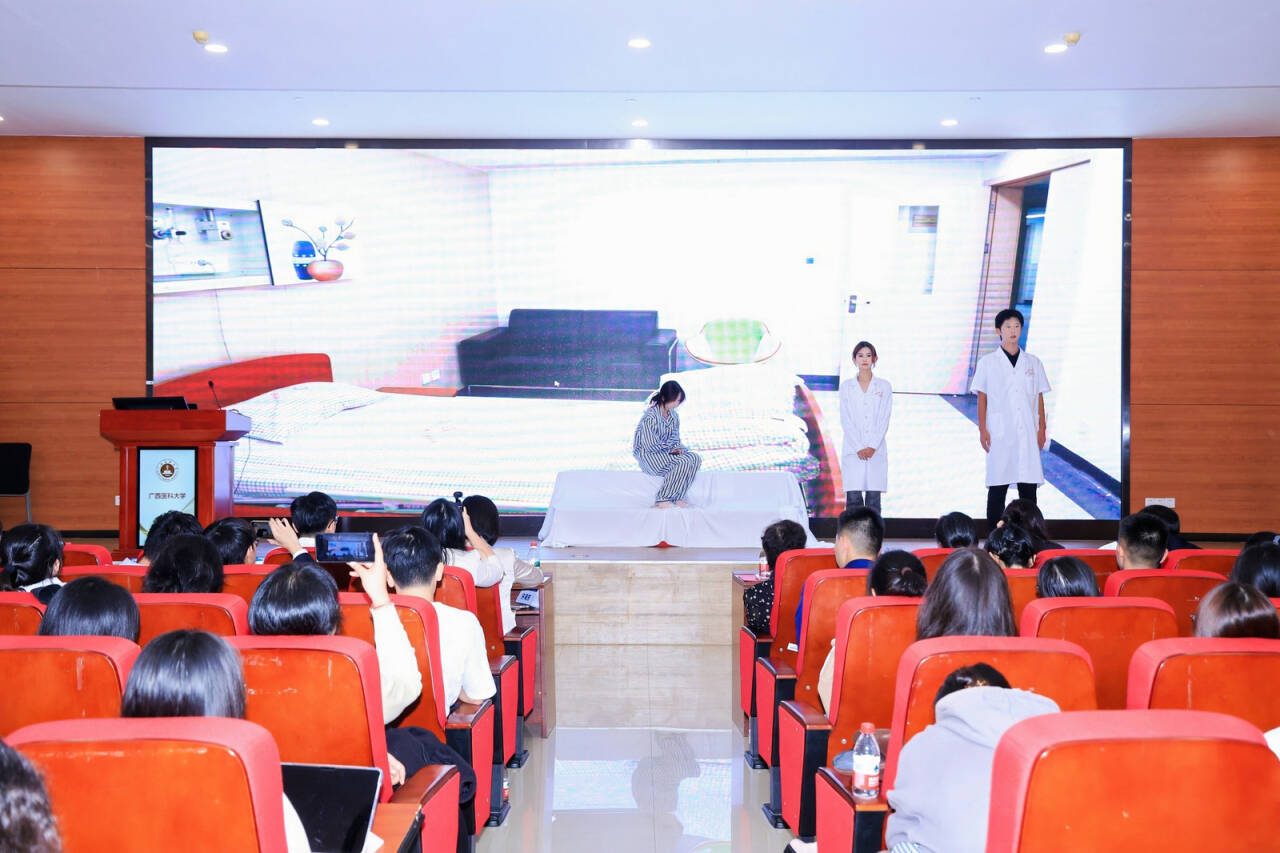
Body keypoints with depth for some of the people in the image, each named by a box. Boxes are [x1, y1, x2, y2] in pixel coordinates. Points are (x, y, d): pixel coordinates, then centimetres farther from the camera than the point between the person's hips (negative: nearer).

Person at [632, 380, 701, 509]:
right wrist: (671, 449, -12)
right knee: (683, 462, -27)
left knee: (695, 458, -12)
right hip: (647, 454, -8)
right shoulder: (650, 416, -23)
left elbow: (675, 436, 13)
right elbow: (651, 446, -23)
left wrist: (677, 447, -9)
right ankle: (662, 499, -15)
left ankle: (677, 496, -5)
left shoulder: (673, 414, 3)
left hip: (666, 451, 8)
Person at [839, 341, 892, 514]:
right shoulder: (846, 386, 6)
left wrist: (872, 447, -9)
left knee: (874, 497, -1)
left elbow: (884, 420, 2)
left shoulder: (884, 387, 7)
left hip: (876, 451, 0)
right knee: (853, 498, -5)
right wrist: (859, 448, -9)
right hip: (853, 450, 0)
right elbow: (845, 420, 0)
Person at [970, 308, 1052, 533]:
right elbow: (982, 398, 4)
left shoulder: (1033, 362, 13)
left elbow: (1039, 397, 13)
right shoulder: (987, 362, 5)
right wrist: (982, 429, -4)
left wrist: (1042, 428, 6)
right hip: (999, 433, -2)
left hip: (1028, 433, 2)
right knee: (997, 486, -2)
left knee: (1028, 485, 1)